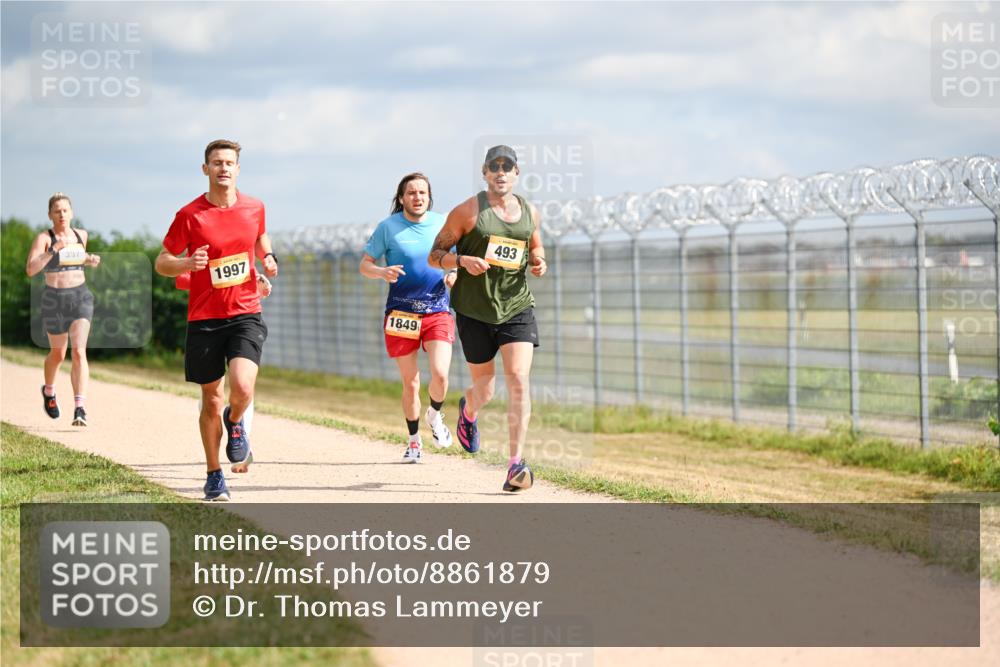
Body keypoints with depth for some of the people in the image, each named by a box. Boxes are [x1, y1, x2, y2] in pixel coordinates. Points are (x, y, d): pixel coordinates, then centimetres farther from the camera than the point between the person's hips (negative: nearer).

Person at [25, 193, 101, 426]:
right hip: (54, 300, -2)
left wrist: (90, 260, 6)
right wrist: (53, 249, -27)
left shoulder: (81, 235, 7)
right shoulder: (44, 238, -8)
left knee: (79, 351, -15)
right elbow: (31, 270, -20)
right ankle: (48, 391, 45)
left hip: (80, 297, 2)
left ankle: (80, 408, -22)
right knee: (58, 354, 14)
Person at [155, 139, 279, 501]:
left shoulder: (254, 207, 4)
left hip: (246, 313, 1)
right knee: (212, 402, 5)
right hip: (204, 318, -1)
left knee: (242, 387, -22)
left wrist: (268, 260, 4)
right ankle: (214, 475, 23)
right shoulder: (190, 215, -4)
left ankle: (235, 424, 14)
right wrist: (188, 263, -19)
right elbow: (161, 263, 2)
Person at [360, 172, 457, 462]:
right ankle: (414, 440, 22)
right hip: (401, 313, -1)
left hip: (438, 311, 1)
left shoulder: (443, 224, 6)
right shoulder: (388, 227, 2)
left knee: (440, 374, -16)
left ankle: (434, 415, 16)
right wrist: (382, 272, -17)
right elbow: (364, 265, 5)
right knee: (410, 383, 3)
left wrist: (455, 274, -6)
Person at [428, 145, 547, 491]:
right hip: (474, 311, -2)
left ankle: (515, 465, -14)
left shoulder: (530, 212, 7)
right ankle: (468, 411, 48)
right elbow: (435, 255, -3)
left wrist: (538, 261, 2)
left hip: (517, 307, 2)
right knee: (484, 390, 8)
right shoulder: (468, 211, -4)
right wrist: (462, 260, -22)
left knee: (518, 381, -15)